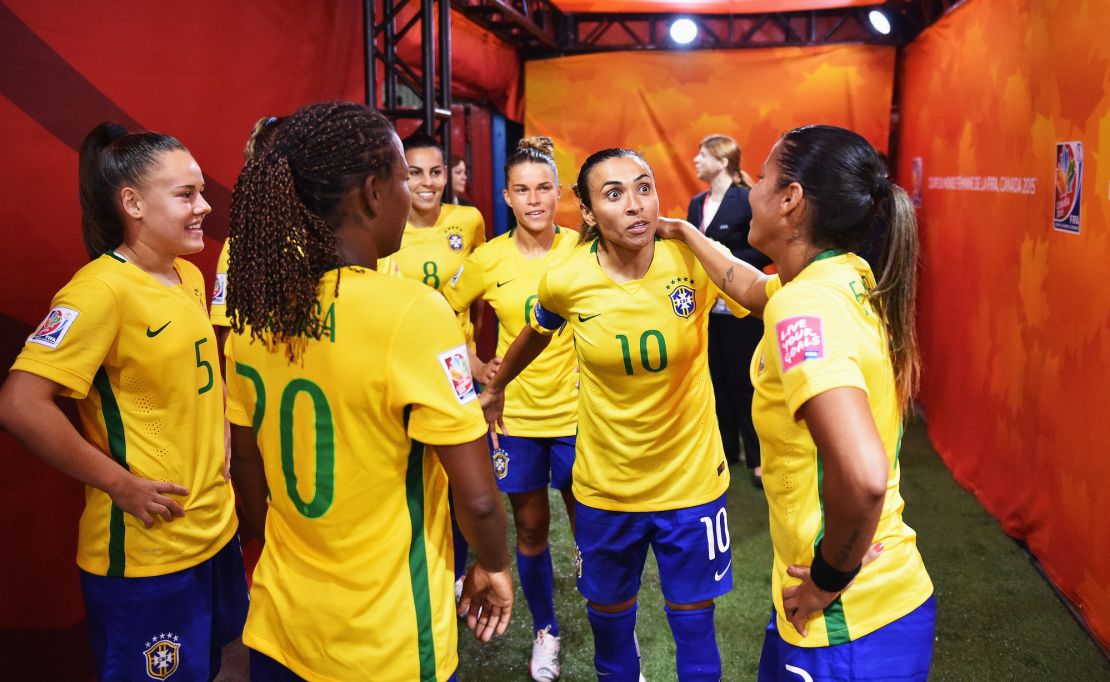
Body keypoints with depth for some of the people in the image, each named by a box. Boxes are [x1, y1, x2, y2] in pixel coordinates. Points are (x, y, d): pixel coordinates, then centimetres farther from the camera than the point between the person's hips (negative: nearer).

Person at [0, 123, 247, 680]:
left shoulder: (190, 276, 6)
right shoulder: (102, 288, -18)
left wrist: (219, 448, 10)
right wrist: (120, 484, -19)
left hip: (215, 531, 8)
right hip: (142, 553, -7)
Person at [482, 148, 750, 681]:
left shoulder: (696, 263, -16)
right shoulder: (565, 281, -13)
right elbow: (536, 334, 9)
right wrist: (495, 388, 22)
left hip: (692, 481, -1)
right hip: (605, 487, 1)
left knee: (694, 622, 13)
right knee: (609, 616, 20)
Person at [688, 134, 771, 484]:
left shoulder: (748, 200, -12)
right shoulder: (697, 204, 9)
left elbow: (766, 250, -16)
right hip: (706, 306, 6)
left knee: (745, 380, 1)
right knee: (716, 378, 13)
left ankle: (758, 456, 12)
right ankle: (725, 447, 26)